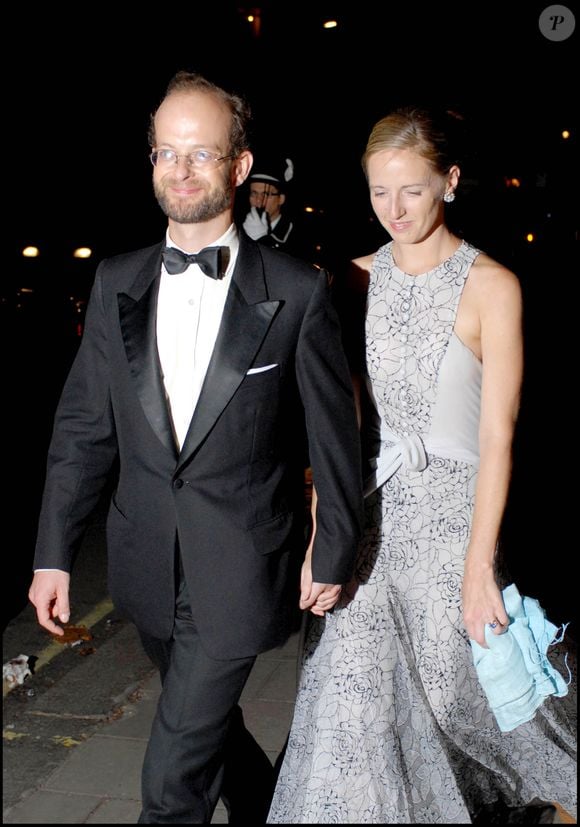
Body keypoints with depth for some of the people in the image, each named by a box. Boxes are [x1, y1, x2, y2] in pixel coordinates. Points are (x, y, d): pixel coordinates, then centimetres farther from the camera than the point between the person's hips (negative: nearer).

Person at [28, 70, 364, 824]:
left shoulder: (298, 292, -10)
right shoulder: (116, 283, 2)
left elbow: (334, 433, -3)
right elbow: (84, 425, 4)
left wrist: (333, 553, 1)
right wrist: (54, 553, 3)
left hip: (238, 571, -5)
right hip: (149, 564, 5)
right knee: (209, 720, 24)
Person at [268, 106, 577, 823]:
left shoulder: (491, 286, -8)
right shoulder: (358, 279, 5)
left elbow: (496, 435, -12)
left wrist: (478, 566, -16)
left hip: (449, 512, -3)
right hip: (366, 507, 4)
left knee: (464, 683, 10)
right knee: (348, 693, 4)